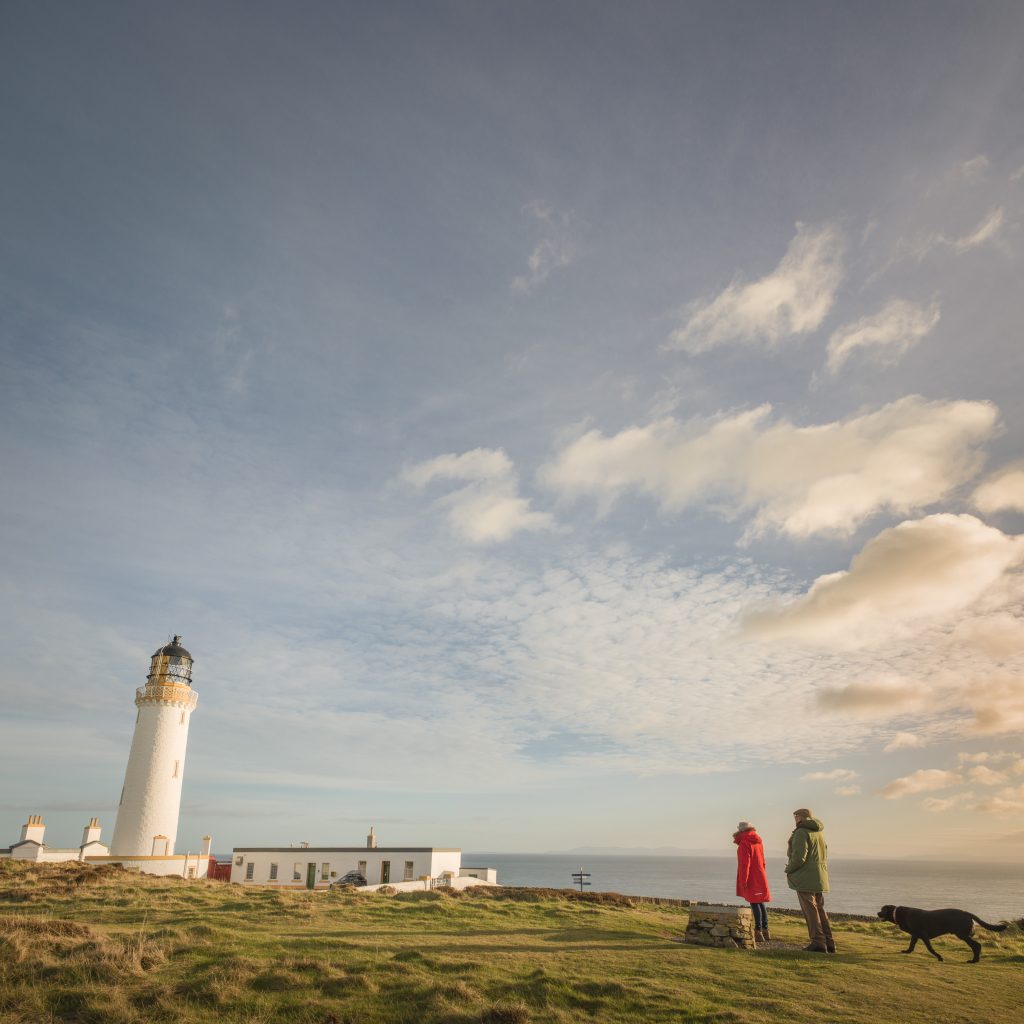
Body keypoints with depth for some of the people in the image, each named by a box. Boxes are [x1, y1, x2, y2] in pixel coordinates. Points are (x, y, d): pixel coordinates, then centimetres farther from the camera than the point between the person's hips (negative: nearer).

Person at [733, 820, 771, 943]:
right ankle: (765, 931, 21)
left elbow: (745, 863, -19)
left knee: (755, 904, -7)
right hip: (760, 877, 9)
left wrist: (743, 880, -17)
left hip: (751, 879, -8)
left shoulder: (745, 843, -14)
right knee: (761, 903, 14)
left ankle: (758, 933, -7)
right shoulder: (758, 842, 11)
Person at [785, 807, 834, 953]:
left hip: (805, 879, -9)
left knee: (810, 911, -3)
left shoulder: (801, 833, -14)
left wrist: (788, 870, -6)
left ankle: (818, 942, -3)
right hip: (819, 879, 9)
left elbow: (799, 857, -21)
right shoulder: (819, 833, 15)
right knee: (820, 910, 15)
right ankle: (829, 942, 16)